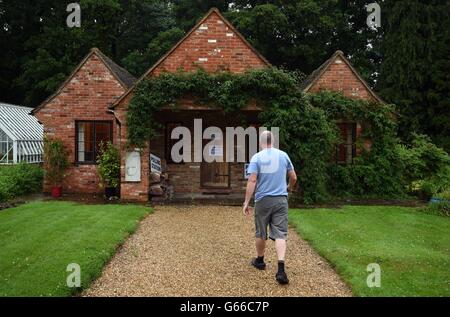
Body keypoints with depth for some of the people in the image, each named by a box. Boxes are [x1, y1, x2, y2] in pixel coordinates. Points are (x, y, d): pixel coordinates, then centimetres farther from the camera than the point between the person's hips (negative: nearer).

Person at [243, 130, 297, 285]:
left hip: (263, 200, -1)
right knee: (280, 234, -1)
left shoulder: (257, 157, -5)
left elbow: (252, 181, -12)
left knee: (261, 233, 16)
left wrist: (246, 202, -9)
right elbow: (293, 177, 10)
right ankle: (281, 269, -14)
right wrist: (289, 188, 31)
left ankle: (259, 260, 34)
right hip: (281, 200, 1)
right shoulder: (283, 155, 4)